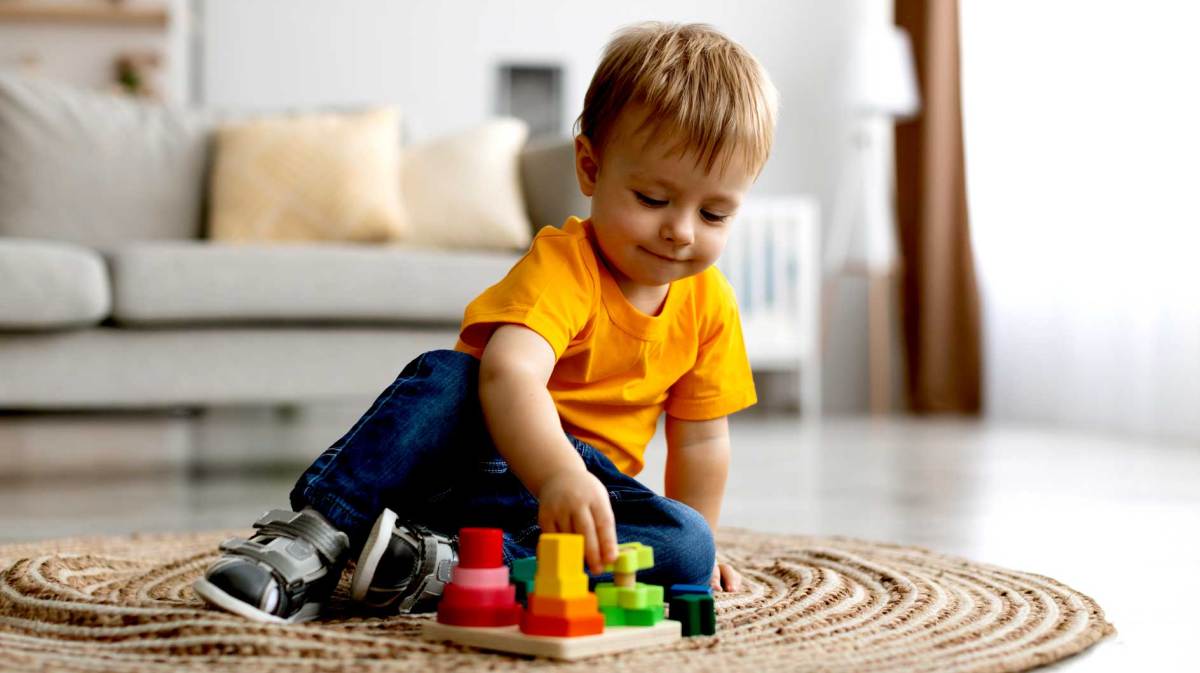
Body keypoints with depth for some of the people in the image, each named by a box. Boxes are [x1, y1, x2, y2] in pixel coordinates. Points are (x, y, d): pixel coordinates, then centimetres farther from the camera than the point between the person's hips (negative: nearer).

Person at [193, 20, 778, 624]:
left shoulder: (709, 303, -3)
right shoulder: (562, 263, -20)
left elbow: (700, 438, 9)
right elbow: (508, 372, -40)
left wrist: (696, 544, 12)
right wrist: (559, 475, -58)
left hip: (580, 477, 5)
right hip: (486, 448, -5)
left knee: (688, 550, -27)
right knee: (443, 376, -35)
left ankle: (442, 564, -35)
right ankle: (313, 535, -35)